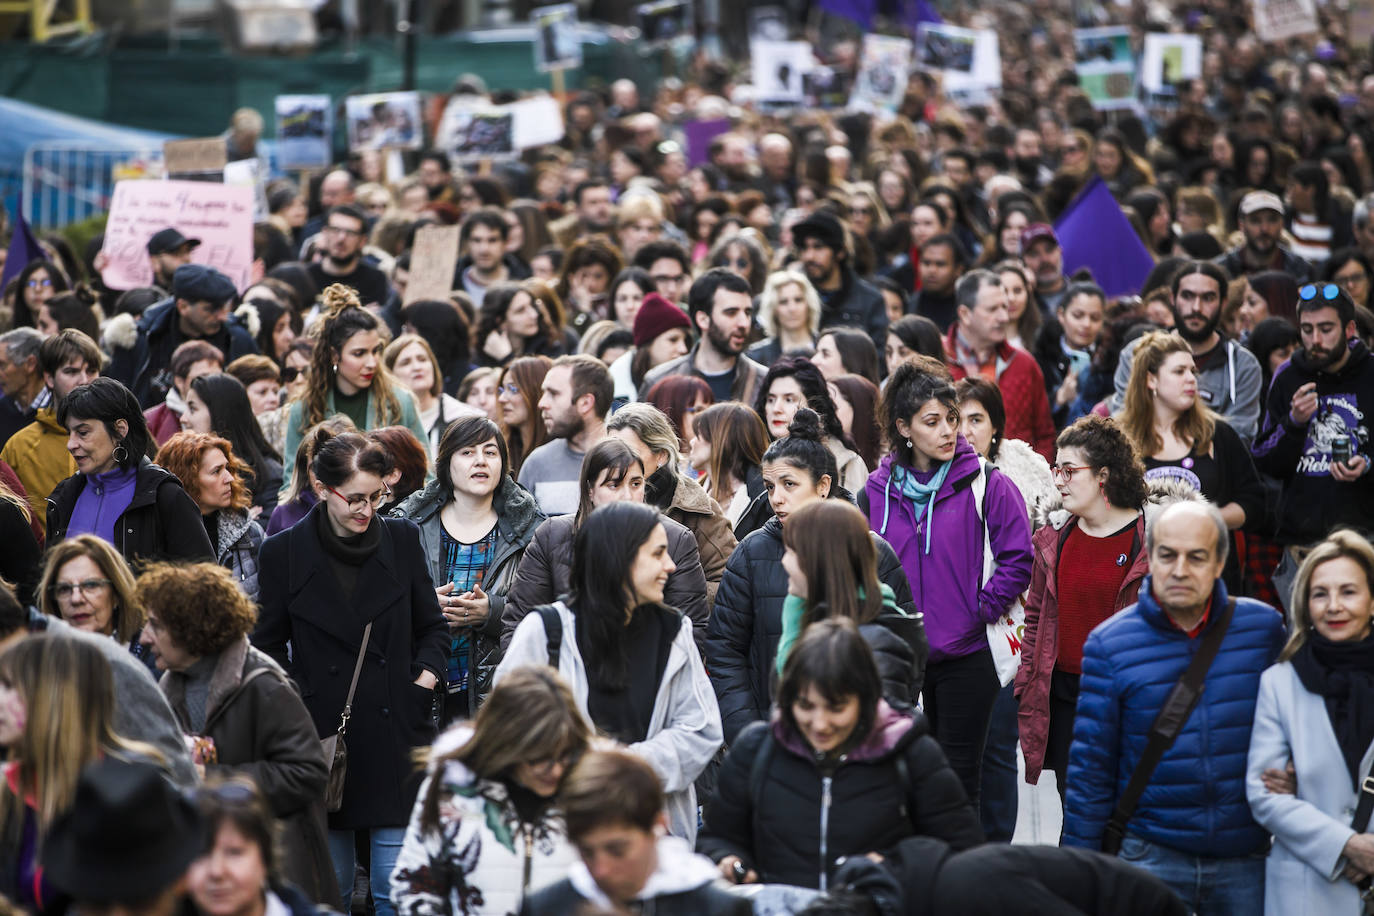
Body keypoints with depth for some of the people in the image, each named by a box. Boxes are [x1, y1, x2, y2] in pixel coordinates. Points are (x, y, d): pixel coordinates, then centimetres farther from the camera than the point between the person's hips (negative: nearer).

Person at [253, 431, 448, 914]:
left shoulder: (401, 538, 5)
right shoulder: (283, 552, 0)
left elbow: (432, 627, 14)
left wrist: (422, 684, -1)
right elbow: (269, 646, 7)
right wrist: (297, 704, -6)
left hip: (395, 734, 1)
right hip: (320, 735, -1)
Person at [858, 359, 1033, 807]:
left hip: (966, 655, -3)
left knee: (960, 772, 2)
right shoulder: (877, 492, 5)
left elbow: (1019, 559, -7)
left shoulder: (986, 484, -5)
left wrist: (980, 612, -11)